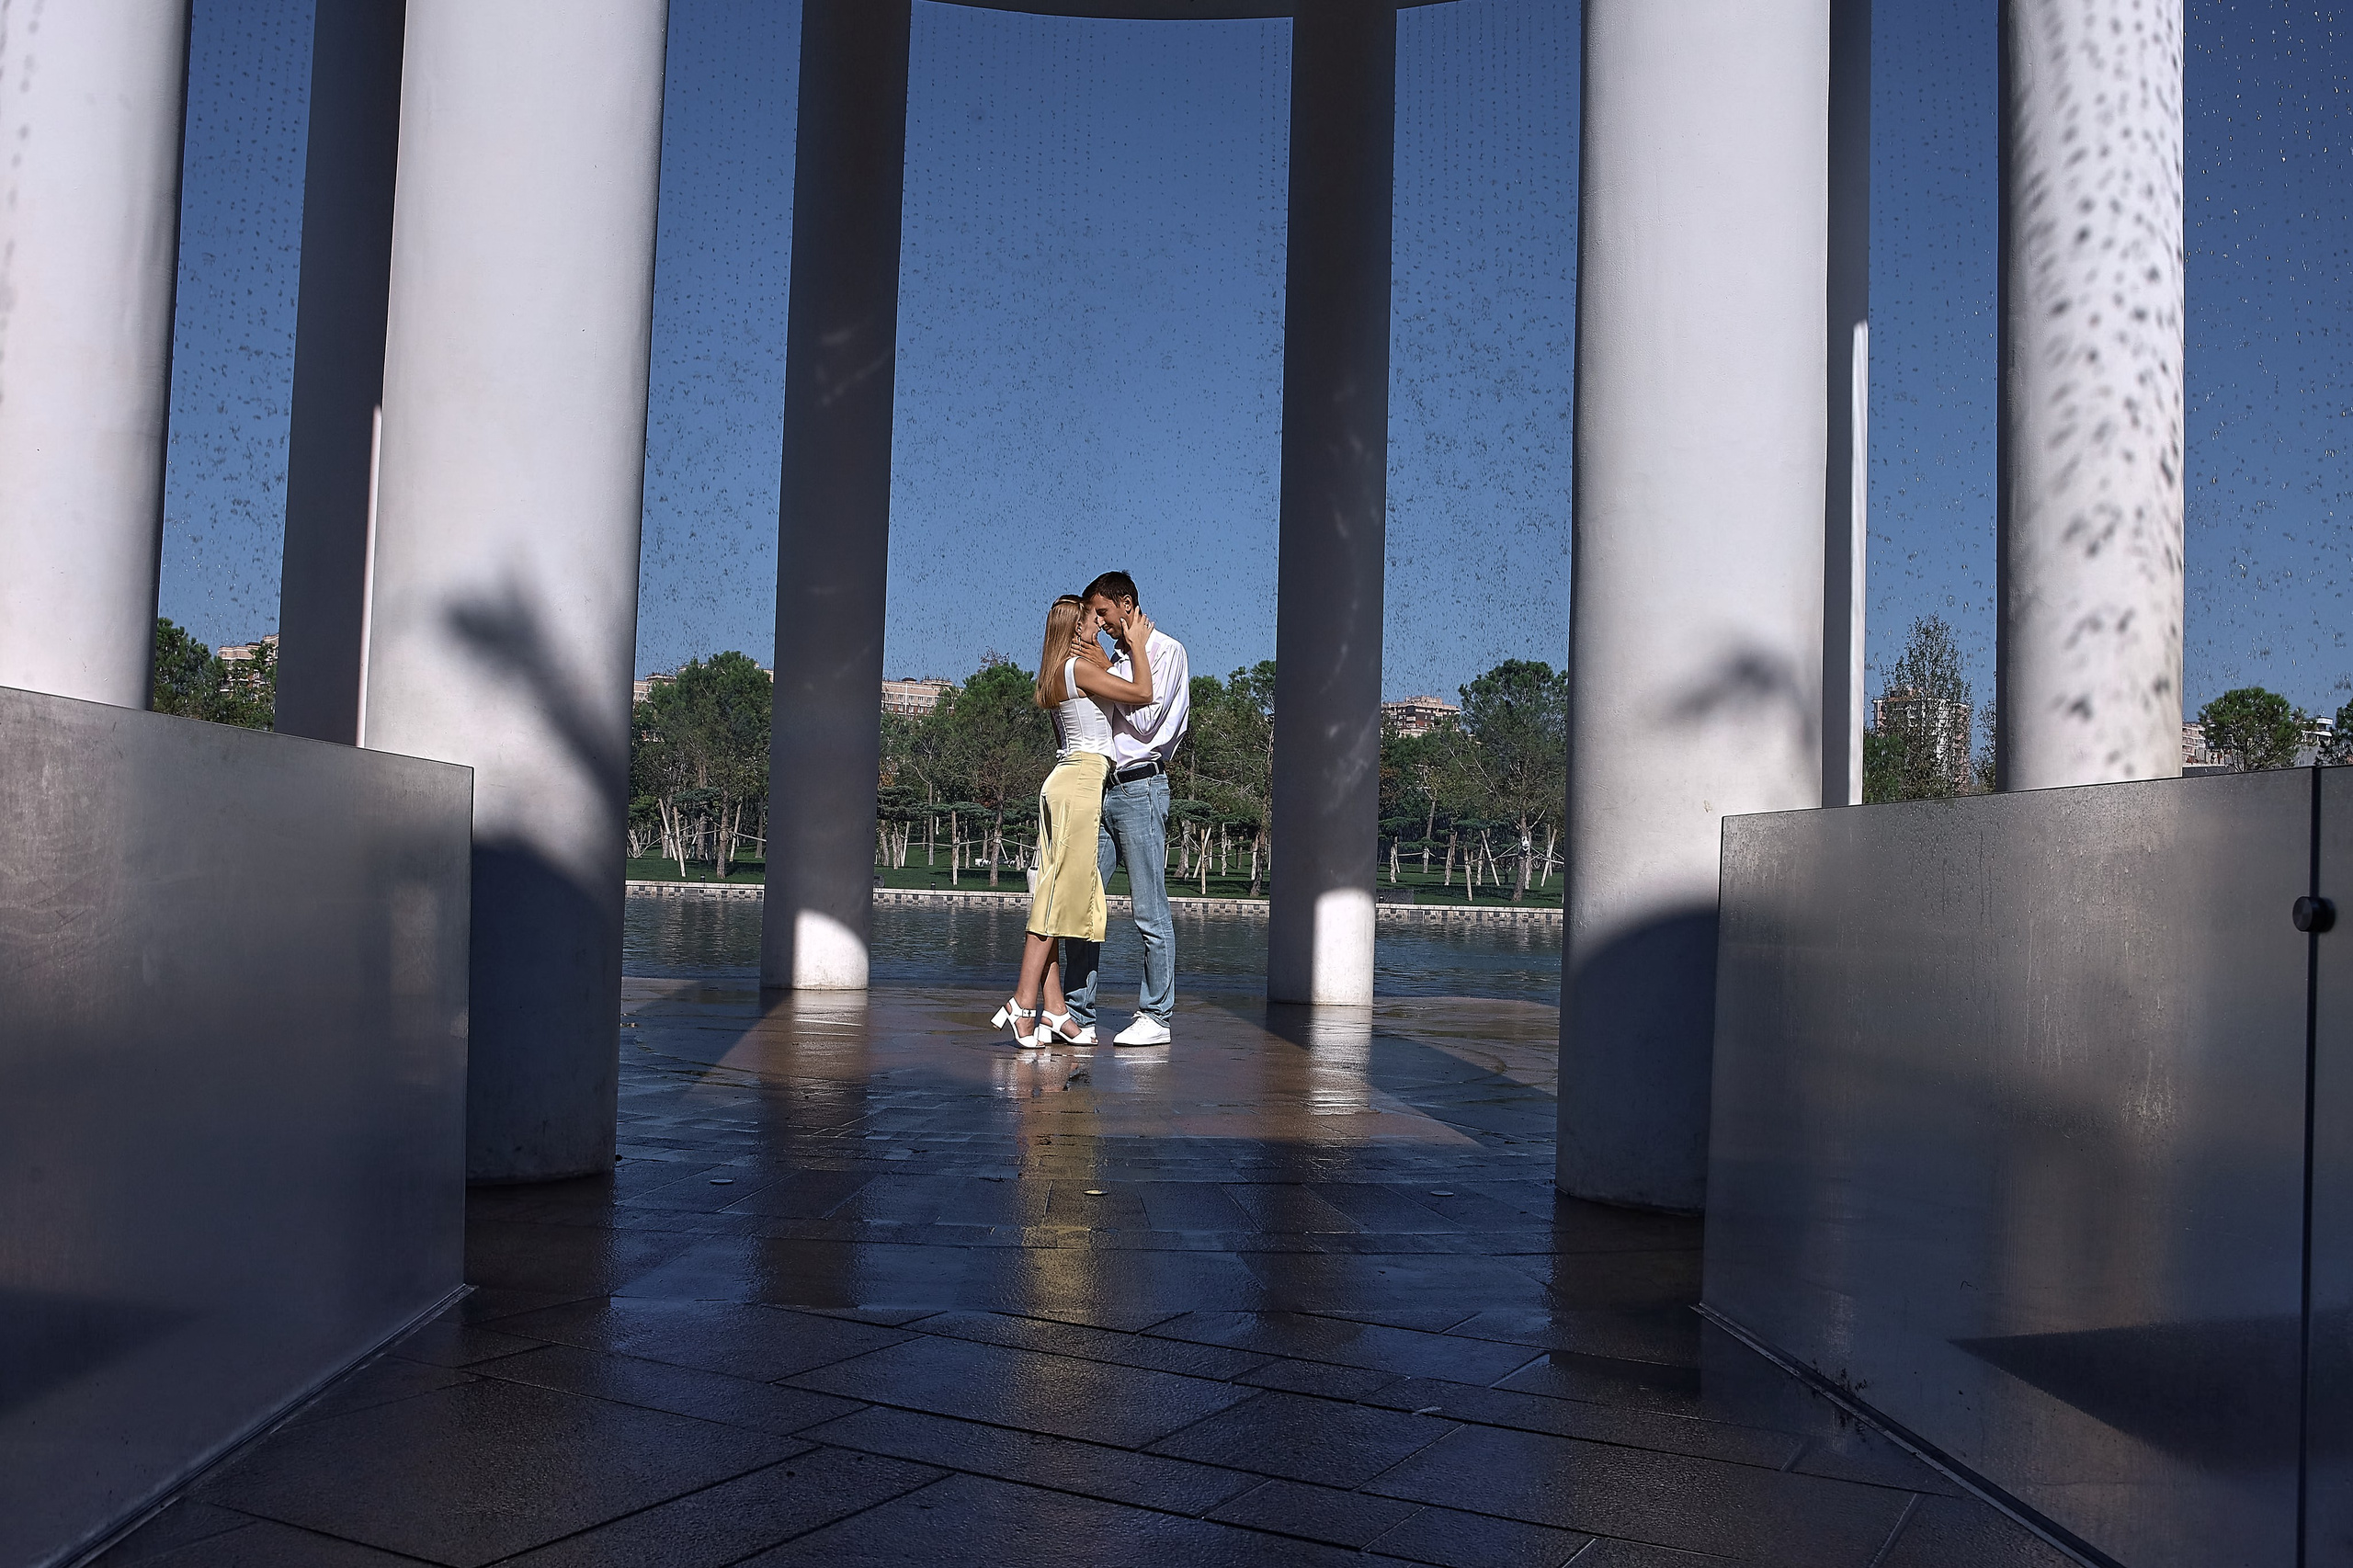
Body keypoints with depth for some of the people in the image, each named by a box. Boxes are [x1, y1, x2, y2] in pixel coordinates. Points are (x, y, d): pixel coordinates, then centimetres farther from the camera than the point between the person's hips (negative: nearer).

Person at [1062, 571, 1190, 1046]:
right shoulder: (1118, 660, 23)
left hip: (1140, 787, -8)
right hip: (1103, 788, 8)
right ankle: (1079, 1015, 8)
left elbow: (1147, 719, -10)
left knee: (1150, 912, -5)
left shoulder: (1167, 650, -1)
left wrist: (1135, 649, -3)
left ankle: (1156, 1018, 1)